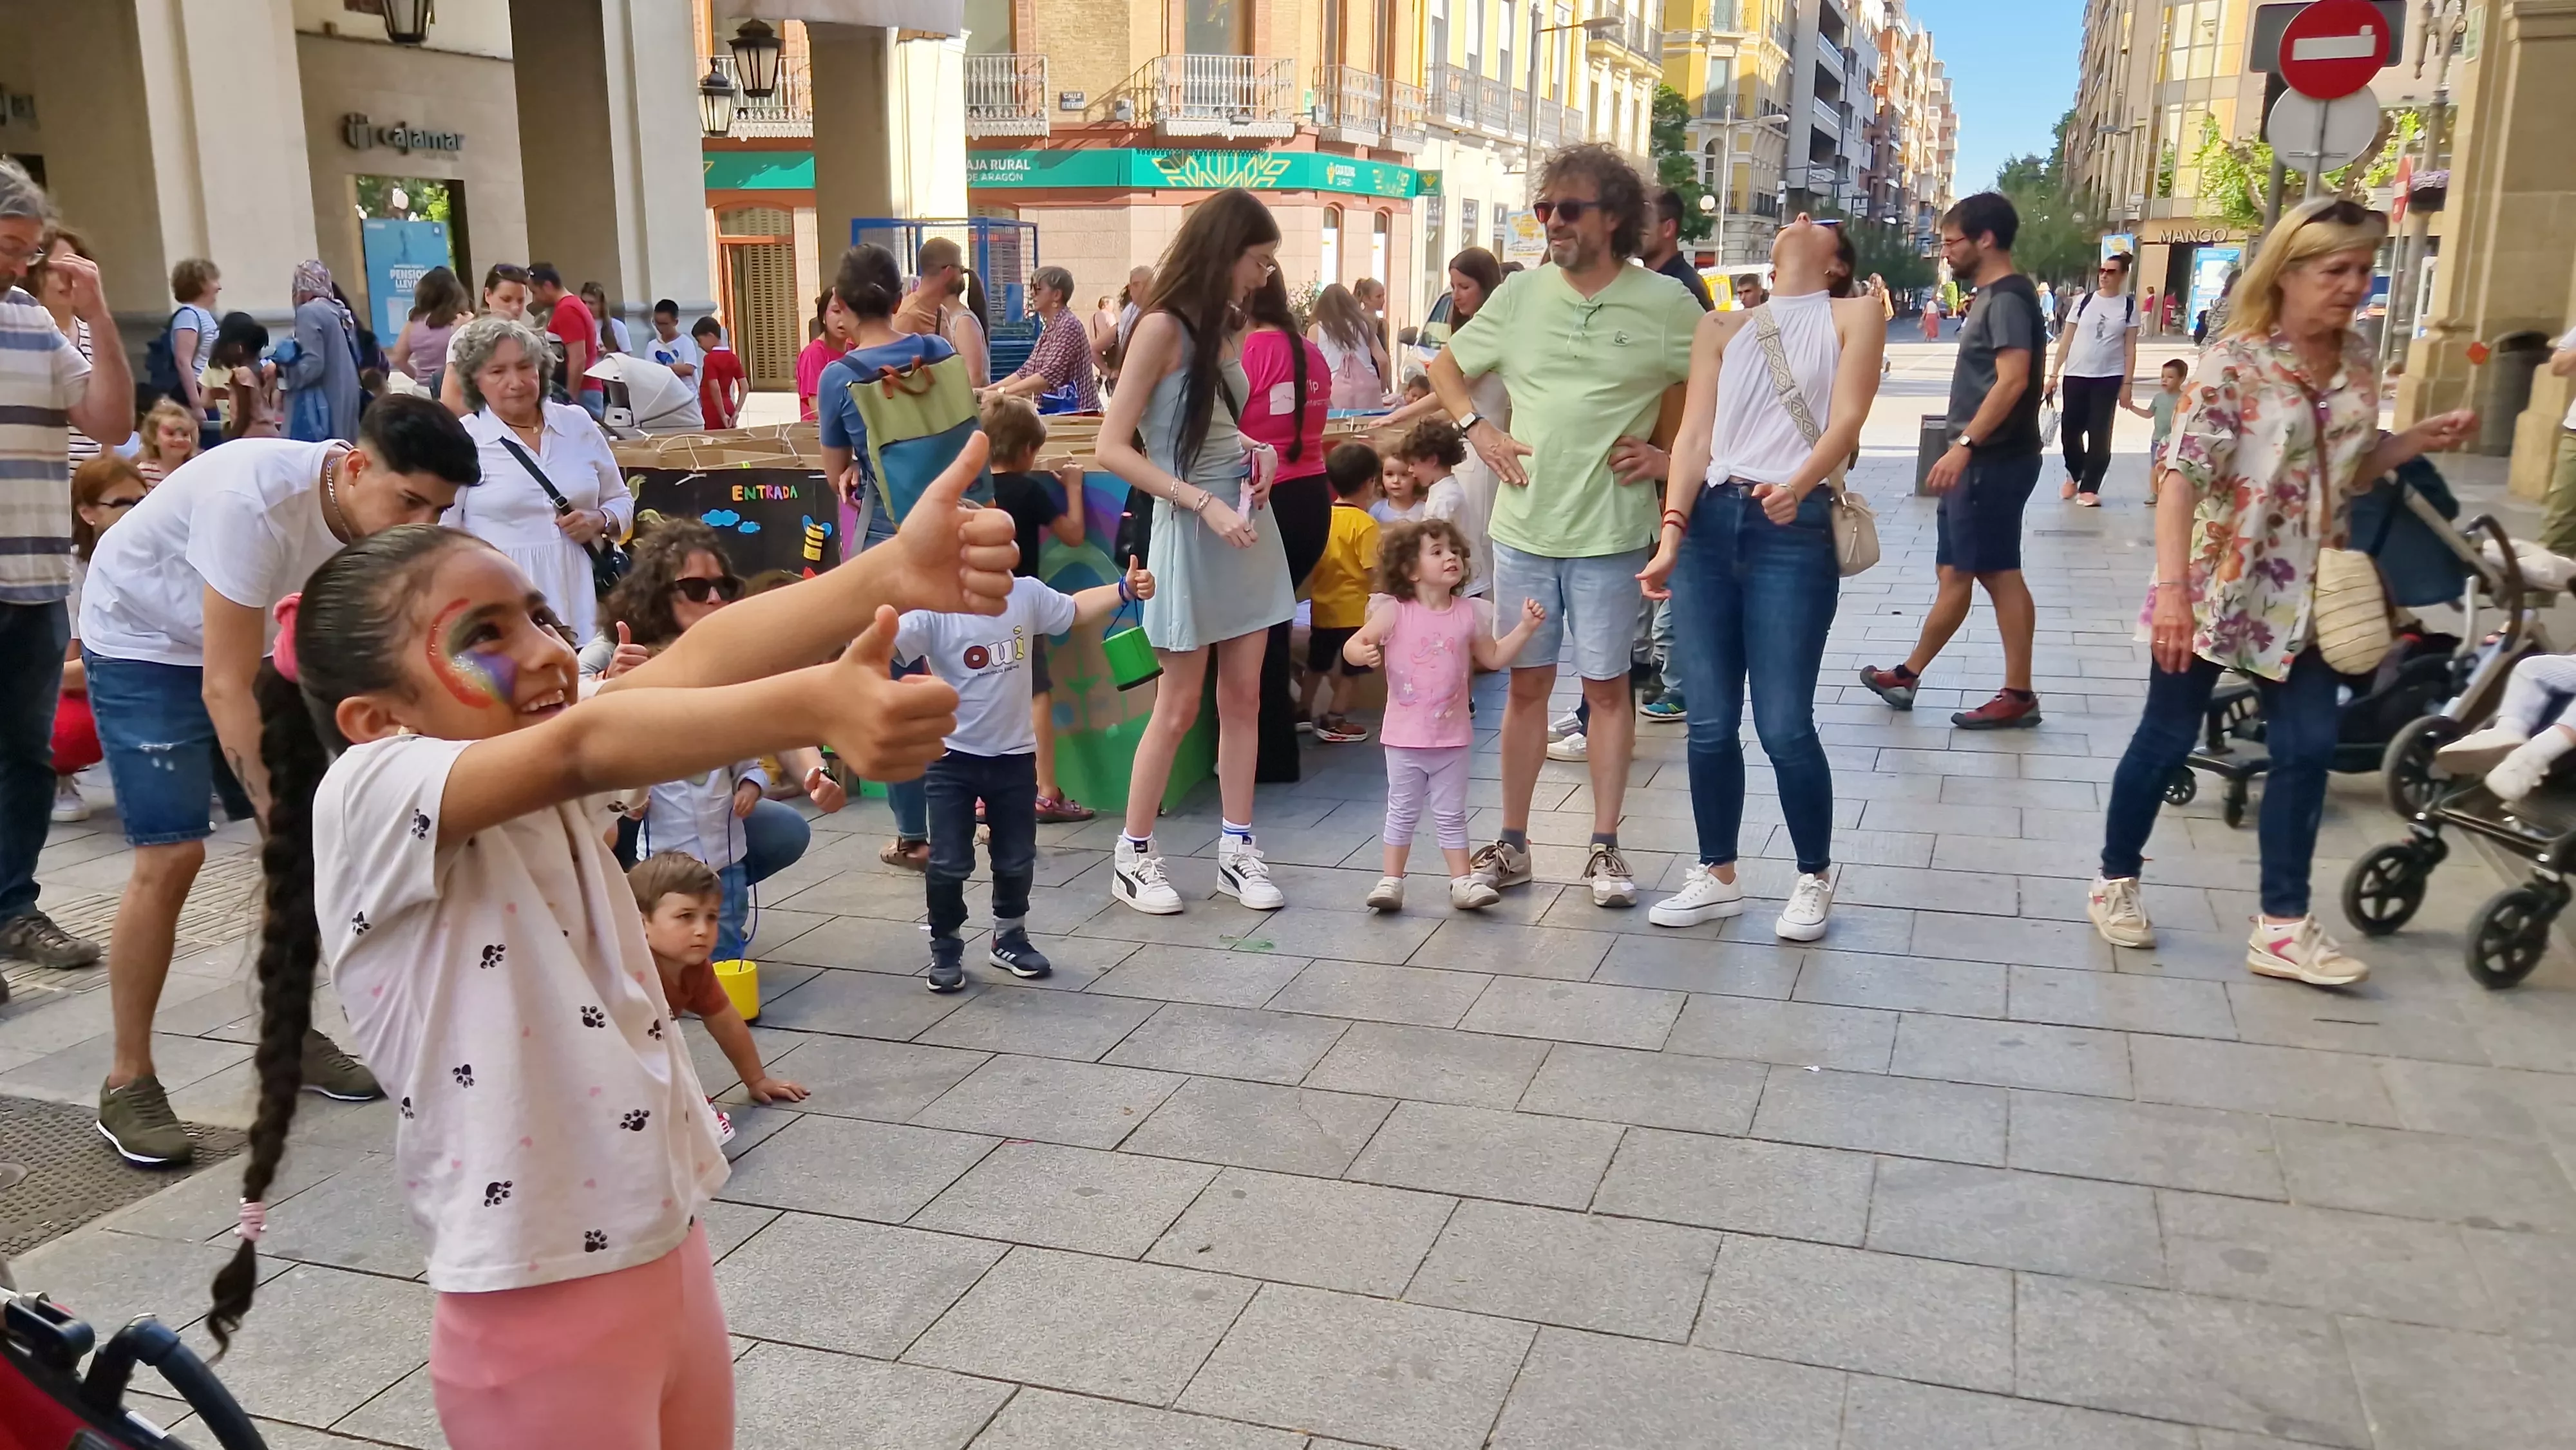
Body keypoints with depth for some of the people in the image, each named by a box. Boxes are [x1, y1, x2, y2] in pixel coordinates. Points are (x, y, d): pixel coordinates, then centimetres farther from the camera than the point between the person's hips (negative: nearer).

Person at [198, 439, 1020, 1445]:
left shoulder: (543, 782, 2)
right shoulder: (369, 798, -16)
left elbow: (691, 665, -15)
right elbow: (583, 748, -35)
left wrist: (895, 577, -31)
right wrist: (813, 704, -50)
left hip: (671, 1252, 6)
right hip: (540, 1313, -6)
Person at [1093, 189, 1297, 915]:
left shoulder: (1223, 329, 10)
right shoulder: (1162, 327, -12)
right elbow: (1112, 448, -16)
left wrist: (1260, 456, 2)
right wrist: (1204, 503, -20)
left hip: (1248, 522, 7)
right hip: (1191, 529, -7)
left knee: (1243, 698, 8)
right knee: (1179, 706, 1)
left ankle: (1237, 849, 17)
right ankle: (1133, 856, 14)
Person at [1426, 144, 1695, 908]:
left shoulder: (1664, 302, -4)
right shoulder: (1520, 295, 5)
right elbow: (1446, 366, 18)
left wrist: (1667, 452, -5)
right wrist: (1477, 428, 4)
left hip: (1609, 530, -3)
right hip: (1522, 524, 3)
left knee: (1606, 685, 5)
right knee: (1526, 682, 10)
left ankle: (1605, 846, 16)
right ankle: (1512, 842, 19)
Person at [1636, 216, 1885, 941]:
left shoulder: (1854, 314, 9)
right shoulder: (1724, 328, 18)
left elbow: (1847, 419, -5)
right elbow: (1696, 434, 8)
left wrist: (1796, 486, -25)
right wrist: (1672, 528, -7)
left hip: (1795, 530, -3)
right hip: (1710, 523, 4)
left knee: (1783, 725, -7)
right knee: (1709, 722, 4)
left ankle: (1814, 879, 14)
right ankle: (1716, 876, 20)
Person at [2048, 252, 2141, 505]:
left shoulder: (2129, 306, 1)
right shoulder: (2084, 300, 3)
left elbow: (2130, 348, 1)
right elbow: (2066, 339, 5)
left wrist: (2126, 384, -5)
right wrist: (2054, 374, 1)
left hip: (2109, 377, -1)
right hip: (2075, 375, 1)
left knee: (2100, 434, -3)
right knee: (2070, 429, 5)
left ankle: (2089, 488, 2)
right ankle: (2074, 477, 29)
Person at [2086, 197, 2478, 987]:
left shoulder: (2359, 358, 5)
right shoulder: (2233, 359, -16)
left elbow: (2352, 468, 16)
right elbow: (2181, 475, -24)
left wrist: (2420, 441, -3)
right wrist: (2172, 589, -32)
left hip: (2304, 594, 6)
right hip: (2218, 586, -6)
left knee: (2307, 749, 5)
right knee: (2168, 736, 5)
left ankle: (2283, 925, 13)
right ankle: (2115, 880, 24)